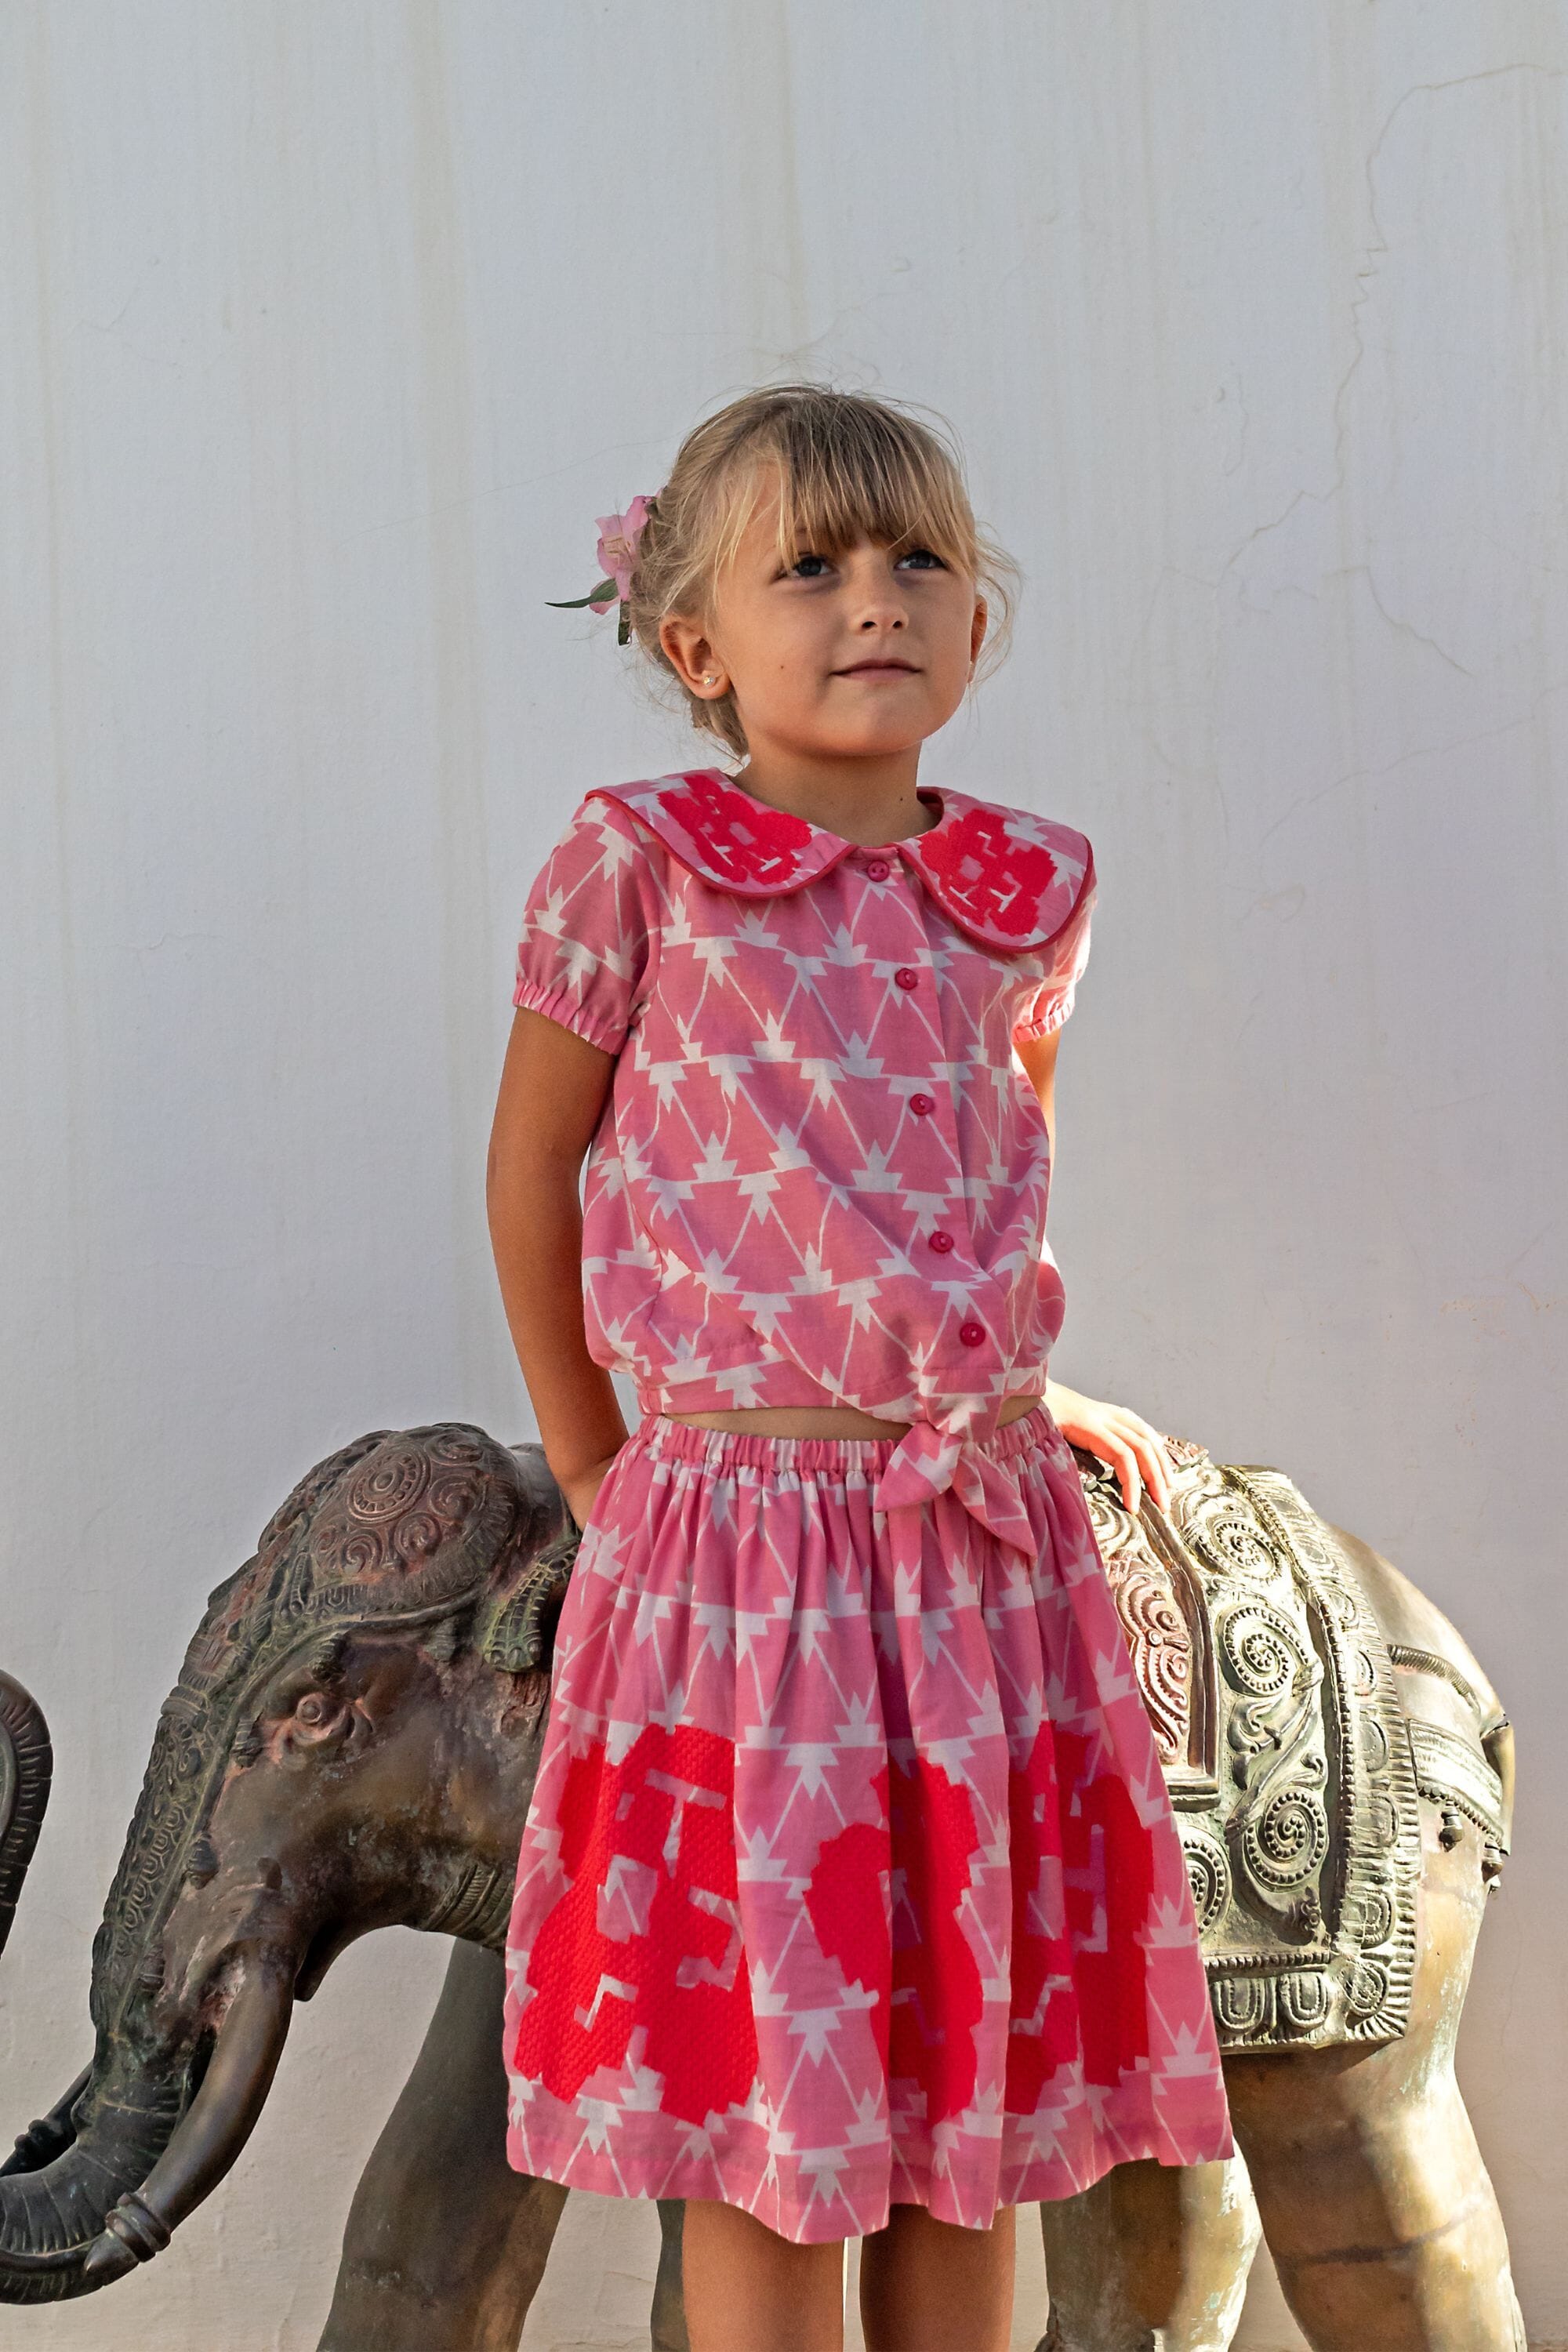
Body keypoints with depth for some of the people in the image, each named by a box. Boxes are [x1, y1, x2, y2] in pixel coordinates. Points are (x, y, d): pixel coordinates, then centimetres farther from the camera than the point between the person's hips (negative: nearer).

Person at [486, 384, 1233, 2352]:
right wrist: (587, 1465, 8)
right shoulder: (635, 864, -6)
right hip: (740, 1526, -4)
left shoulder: (1033, 887, 6)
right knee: (766, 2109, 4)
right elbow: (531, 1167, 3)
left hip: (991, 1532, 4)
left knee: (972, 2062, 12)